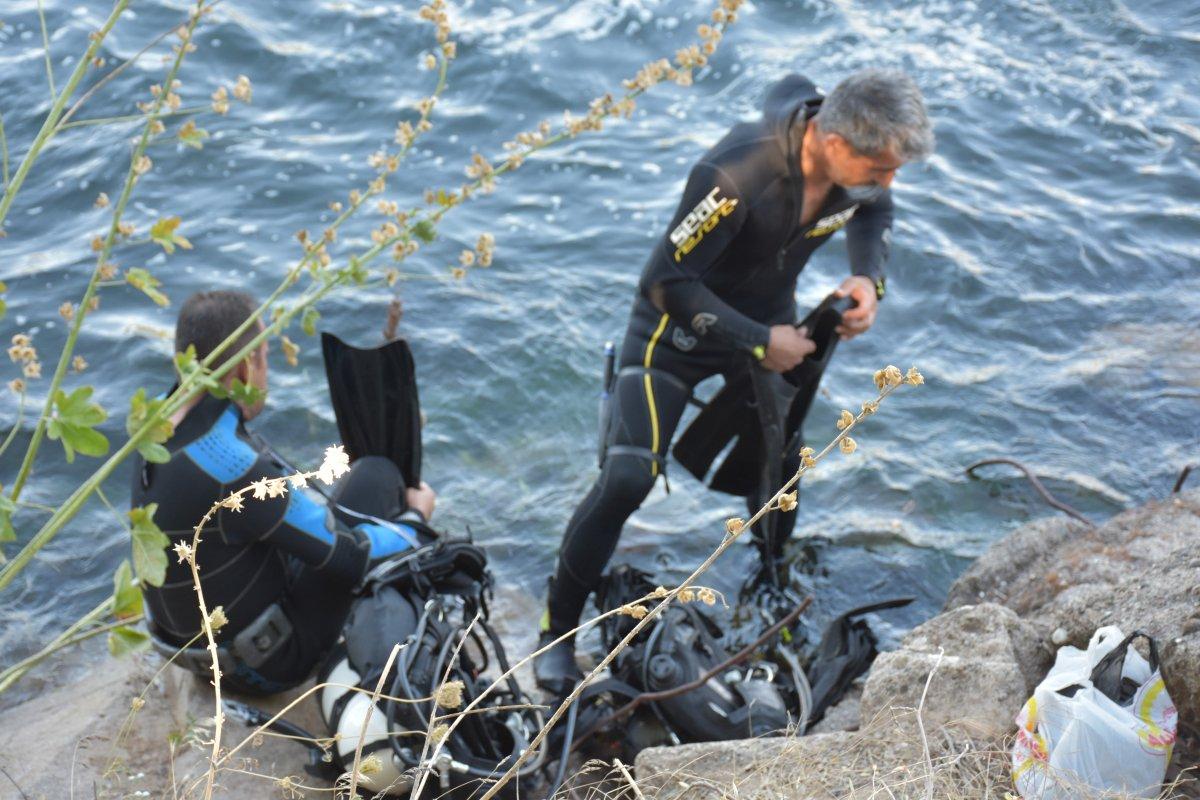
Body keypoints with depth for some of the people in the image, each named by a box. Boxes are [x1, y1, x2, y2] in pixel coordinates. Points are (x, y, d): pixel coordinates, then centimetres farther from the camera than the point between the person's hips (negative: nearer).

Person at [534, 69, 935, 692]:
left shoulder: (857, 158, -17)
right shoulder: (737, 177, -38)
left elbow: (874, 210, 8)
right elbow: (665, 281, -30)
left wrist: (868, 277, -11)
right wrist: (759, 343, -25)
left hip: (769, 317, 6)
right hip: (681, 321, -6)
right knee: (627, 478, -14)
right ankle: (557, 630, 4)